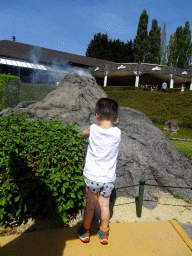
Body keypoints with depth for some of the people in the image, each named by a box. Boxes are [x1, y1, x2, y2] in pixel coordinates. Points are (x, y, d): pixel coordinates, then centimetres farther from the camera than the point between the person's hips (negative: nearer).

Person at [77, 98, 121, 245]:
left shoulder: (93, 129, -12)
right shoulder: (118, 133, -11)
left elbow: (83, 134, 10)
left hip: (92, 176, -1)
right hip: (109, 178, 1)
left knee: (90, 204, 17)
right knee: (104, 205, 17)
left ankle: (85, 231, 37)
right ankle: (104, 234, 37)